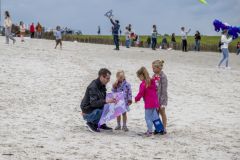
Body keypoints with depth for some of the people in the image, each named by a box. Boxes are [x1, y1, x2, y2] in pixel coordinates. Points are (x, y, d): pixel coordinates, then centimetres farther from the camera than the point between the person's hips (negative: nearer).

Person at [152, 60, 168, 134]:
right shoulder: (154, 76, 5)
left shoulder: (163, 76, -17)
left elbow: (164, 89, -17)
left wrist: (162, 100, -19)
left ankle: (164, 128, 14)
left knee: (162, 112, 4)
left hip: (161, 97, -7)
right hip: (155, 97, 7)